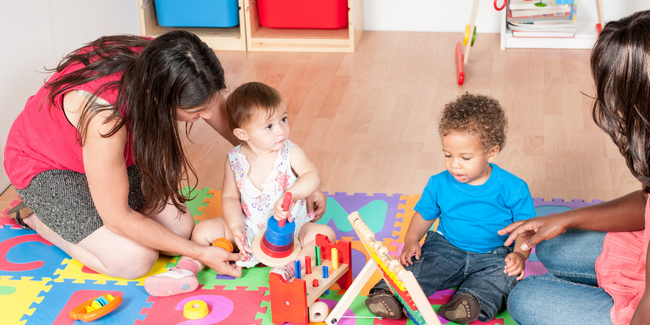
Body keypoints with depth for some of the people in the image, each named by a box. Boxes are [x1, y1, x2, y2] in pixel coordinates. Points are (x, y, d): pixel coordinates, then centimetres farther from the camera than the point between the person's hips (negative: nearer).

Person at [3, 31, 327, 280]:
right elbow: (117, 217, -30)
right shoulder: (103, 112, -43)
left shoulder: (163, 68, -25)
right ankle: (37, 218, 5)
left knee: (181, 227, -4)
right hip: (45, 168, -6)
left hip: (113, 154, 7)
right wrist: (201, 254, -25)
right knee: (135, 260, -19)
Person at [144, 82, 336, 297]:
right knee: (205, 229, -8)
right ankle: (186, 271, -7)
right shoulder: (234, 160, -9)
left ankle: (290, 270, -33)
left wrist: (290, 195, -49)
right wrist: (236, 227, -18)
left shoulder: (291, 153, -15)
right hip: (250, 230, 2)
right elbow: (230, 197, -2)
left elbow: (313, 177, -30)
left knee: (325, 235, -27)